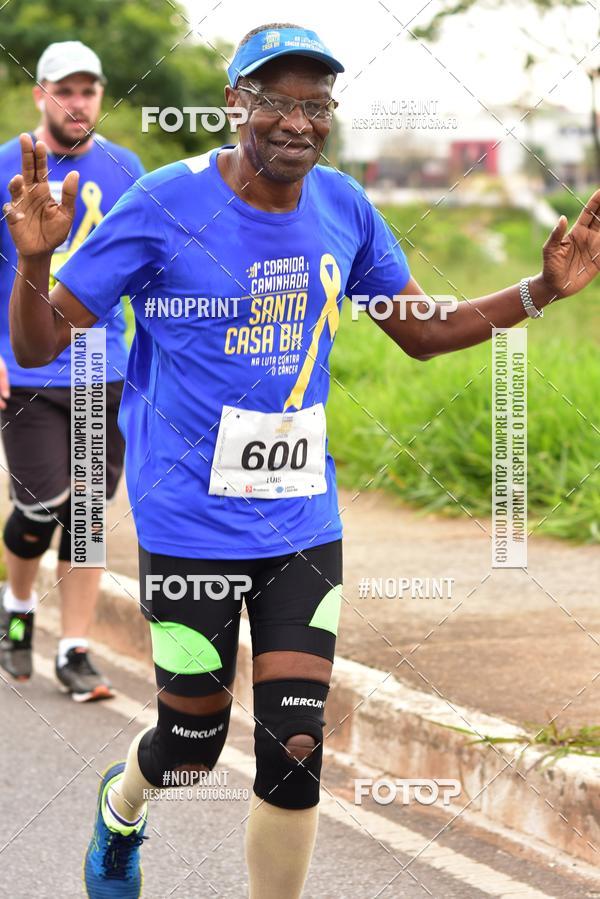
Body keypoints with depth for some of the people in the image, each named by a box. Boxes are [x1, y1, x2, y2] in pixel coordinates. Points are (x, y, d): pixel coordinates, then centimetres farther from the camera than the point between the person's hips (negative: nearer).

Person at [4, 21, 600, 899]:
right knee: (194, 741, 10)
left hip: (304, 520, 4)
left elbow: (424, 332, 14)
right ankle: (122, 805, 46)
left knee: (295, 749, -1)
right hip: (191, 523, -4)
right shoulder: (166, 205, -15)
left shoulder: (343, 208, 0)